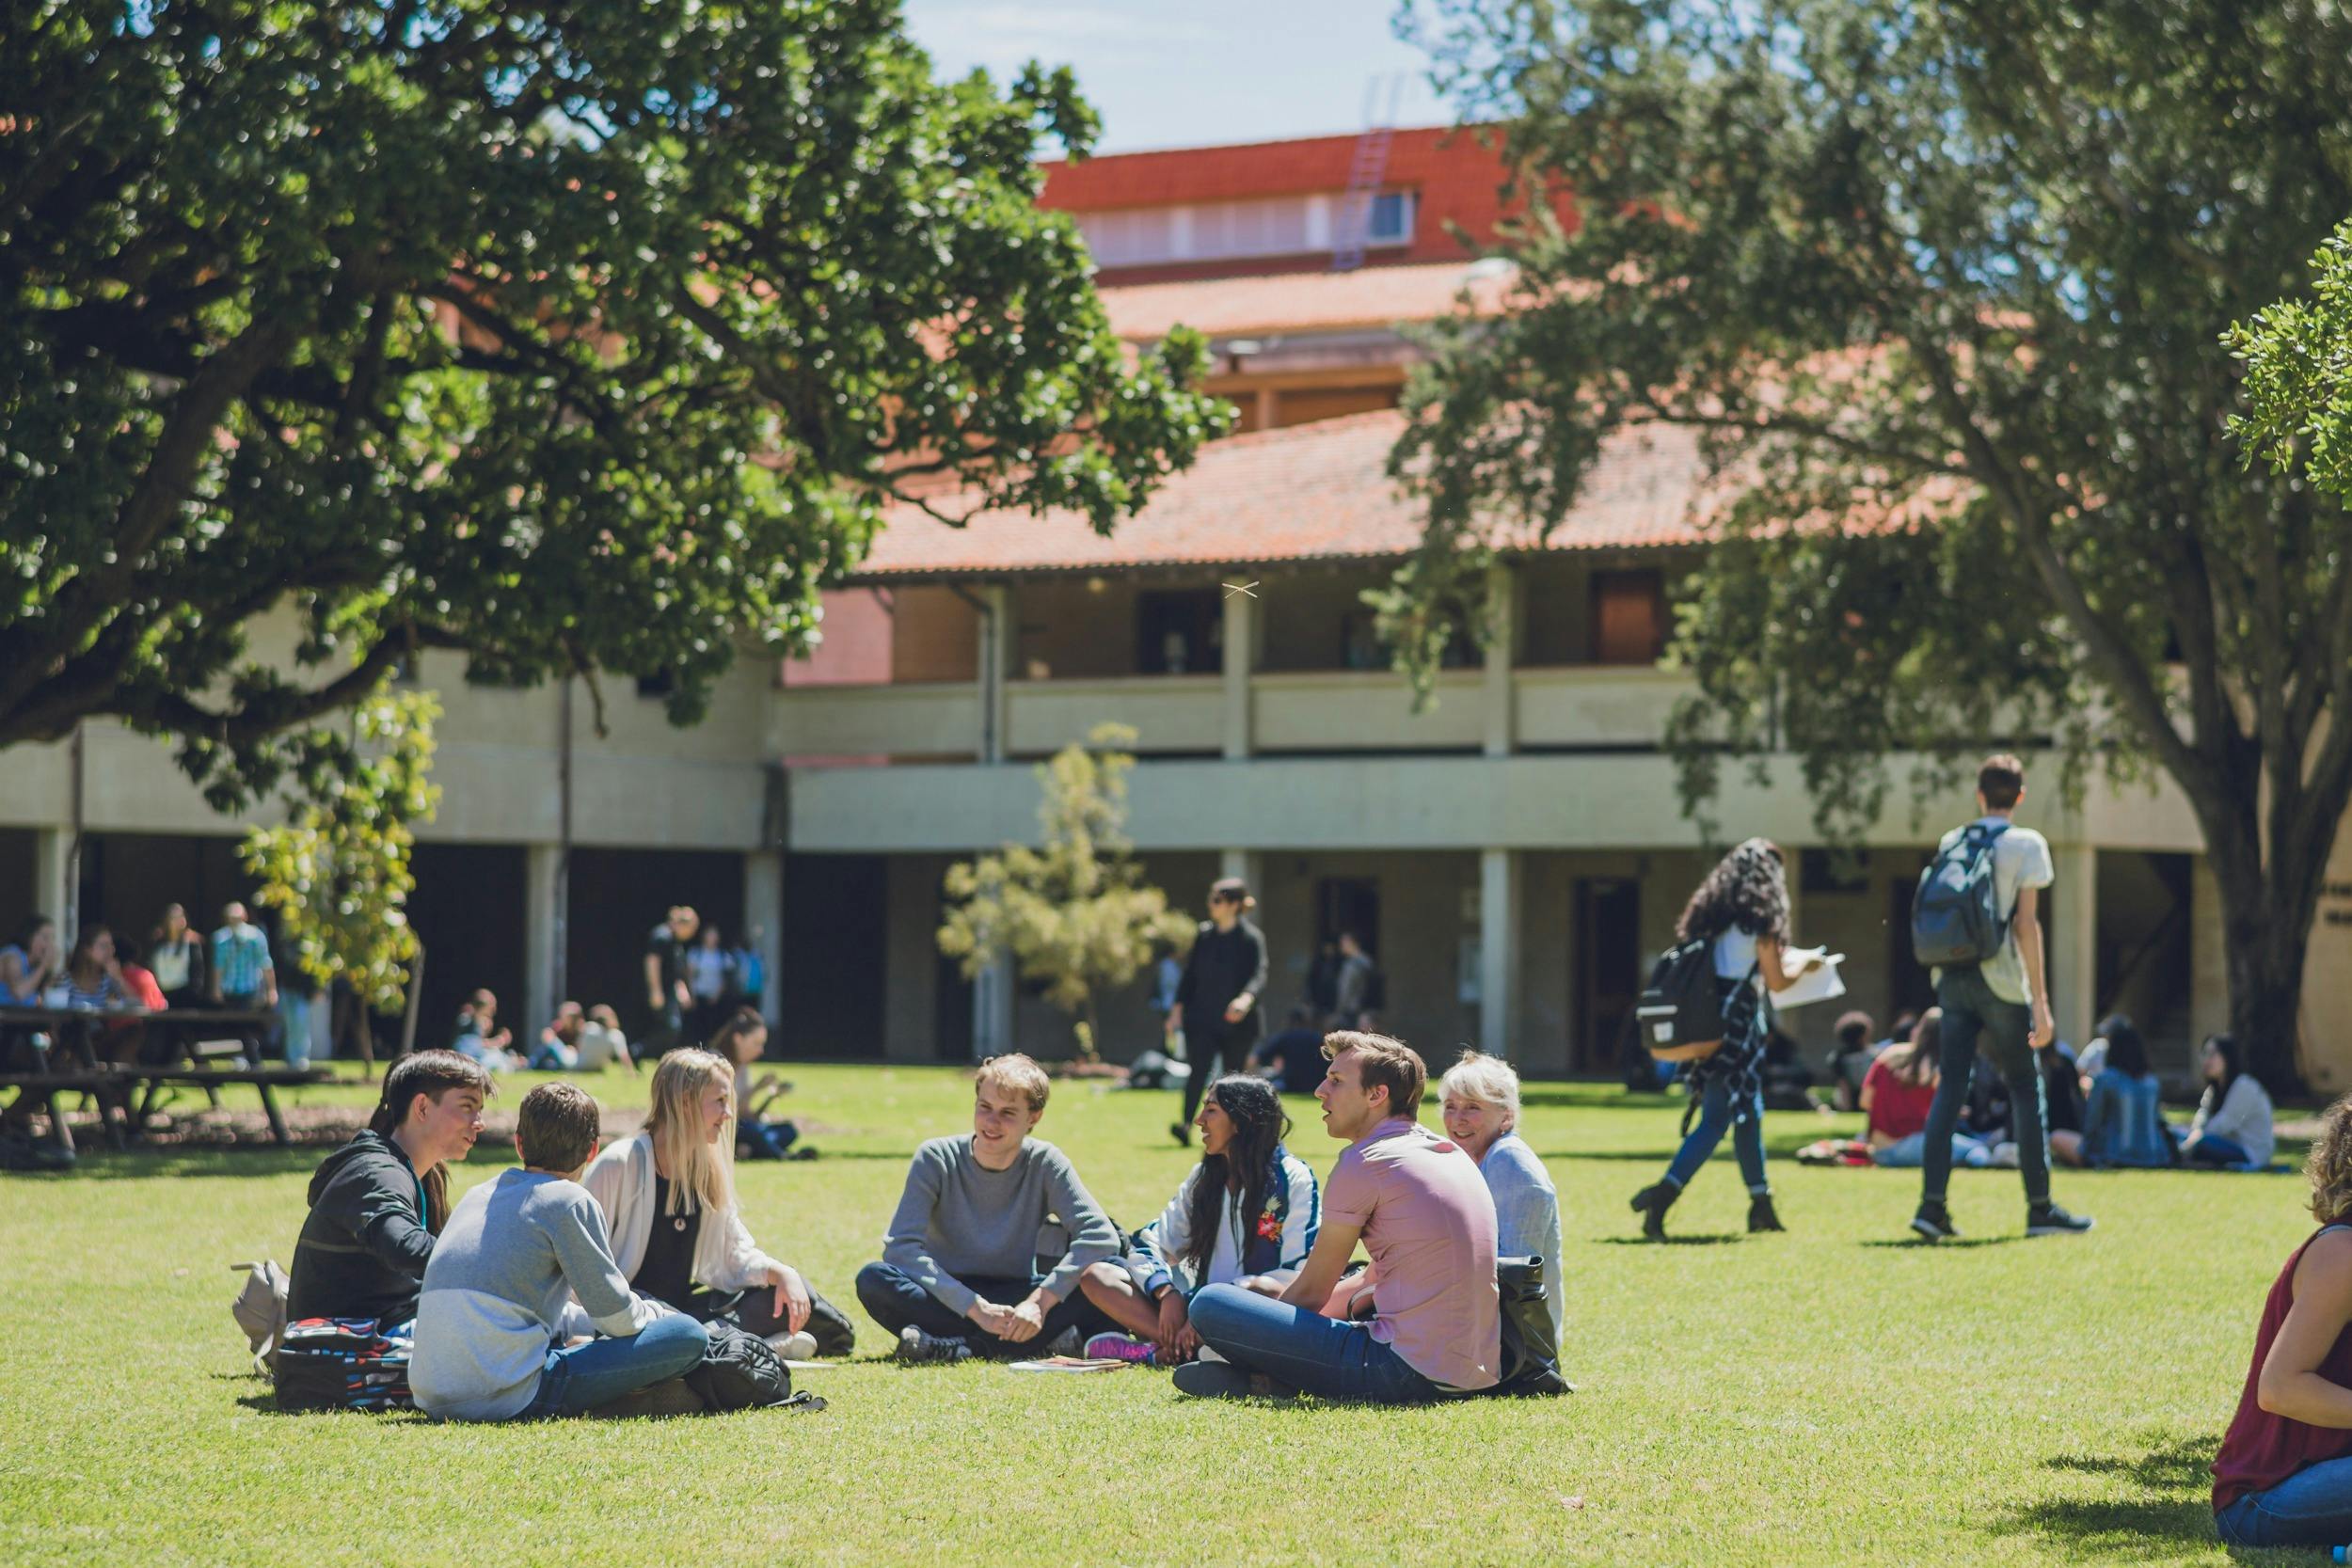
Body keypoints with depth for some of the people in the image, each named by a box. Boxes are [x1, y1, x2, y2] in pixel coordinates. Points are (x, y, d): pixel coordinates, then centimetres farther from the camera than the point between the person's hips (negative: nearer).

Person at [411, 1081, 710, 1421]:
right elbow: (615, 1312, -1)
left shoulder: (478, 1196, 19)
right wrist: (659, 1315, 21)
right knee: (688, 1335, -4)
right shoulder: (569, 1201, -3)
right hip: (510, 1398, -8)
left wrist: (589, 1322, 38)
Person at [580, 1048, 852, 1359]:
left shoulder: (710, 1172, 10)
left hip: (682, 1309, 7)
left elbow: (737, 1254, 10)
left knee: (788, 1293, -6)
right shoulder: (619, 1166, -12)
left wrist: (782, 1273, -10)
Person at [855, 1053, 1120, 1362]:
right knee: (873, 1280, -32)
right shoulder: (936, 1159, -9)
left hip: (1015, 1299, 0)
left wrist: (1040, 1301, -28)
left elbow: (1100, 1235, -16)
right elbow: (901, 1247, -20)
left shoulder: (1045, 1163, -6)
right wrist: (976, 1308, -29)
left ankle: (957, 1347, -32)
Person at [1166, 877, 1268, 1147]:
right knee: (1198, 1070, -14)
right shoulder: (1205, 934, 8)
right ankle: (1186, 1126, -24)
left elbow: (1259, 976, -17)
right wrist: (1178, 1008, 9)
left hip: (1236, 1022, -2)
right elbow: (1190, 974, 15)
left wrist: (1246, 999, -37)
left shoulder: (1251, 938, -6)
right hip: (1202, 1018, 2)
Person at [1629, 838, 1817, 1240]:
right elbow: (1776, 980, -5)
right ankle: (1663, 1193, -20)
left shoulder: (1711, 912, 13)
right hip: (1737, 1022, -7)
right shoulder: (1759, 919, -6)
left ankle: (1761, 1204, 25)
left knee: (1749, 1112, 18)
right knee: (1717, 1118, -7)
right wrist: (1803, 963, 15)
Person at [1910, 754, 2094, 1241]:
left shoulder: (1950, 843, 11)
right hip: (2001, 981, -4)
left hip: (1953, 978, 4)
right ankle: (2040, 1208, 8)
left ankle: (1932, 1204, -6)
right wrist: (2040, 1002, -8)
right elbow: (2026, 924, -9)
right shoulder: (2026, 844, -3)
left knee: (1949, 1090, 3)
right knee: (2025, 1089, 5)